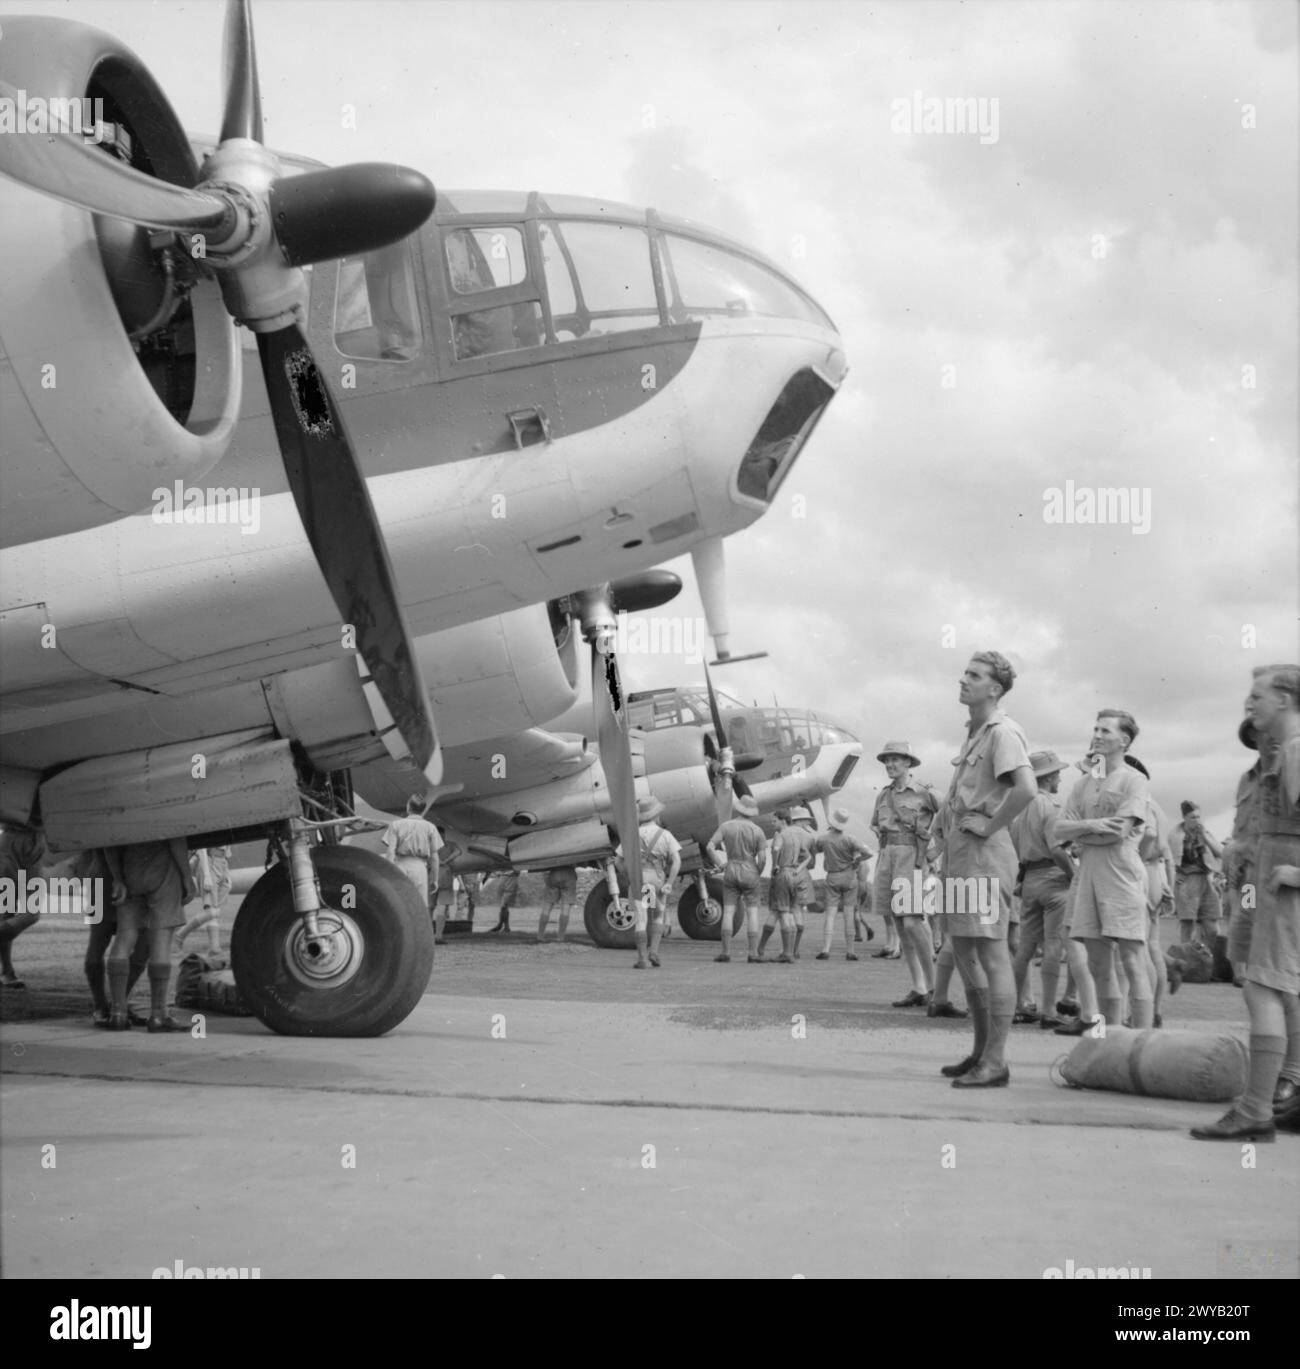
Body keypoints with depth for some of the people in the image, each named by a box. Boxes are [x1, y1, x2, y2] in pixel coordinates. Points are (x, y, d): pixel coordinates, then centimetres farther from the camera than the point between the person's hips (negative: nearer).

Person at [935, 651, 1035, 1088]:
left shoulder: (1002, 732, -12)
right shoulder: (973, 732, 18)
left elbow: (1026, 788, -27)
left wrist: (988, 825, -18)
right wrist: (948, 813, 18)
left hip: (984, 851, -10)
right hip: (958, 850, 10)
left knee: (991, 953, -8)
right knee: (963, 952, 14)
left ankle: (995, 1063, -6)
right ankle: (981, 1051, 23)